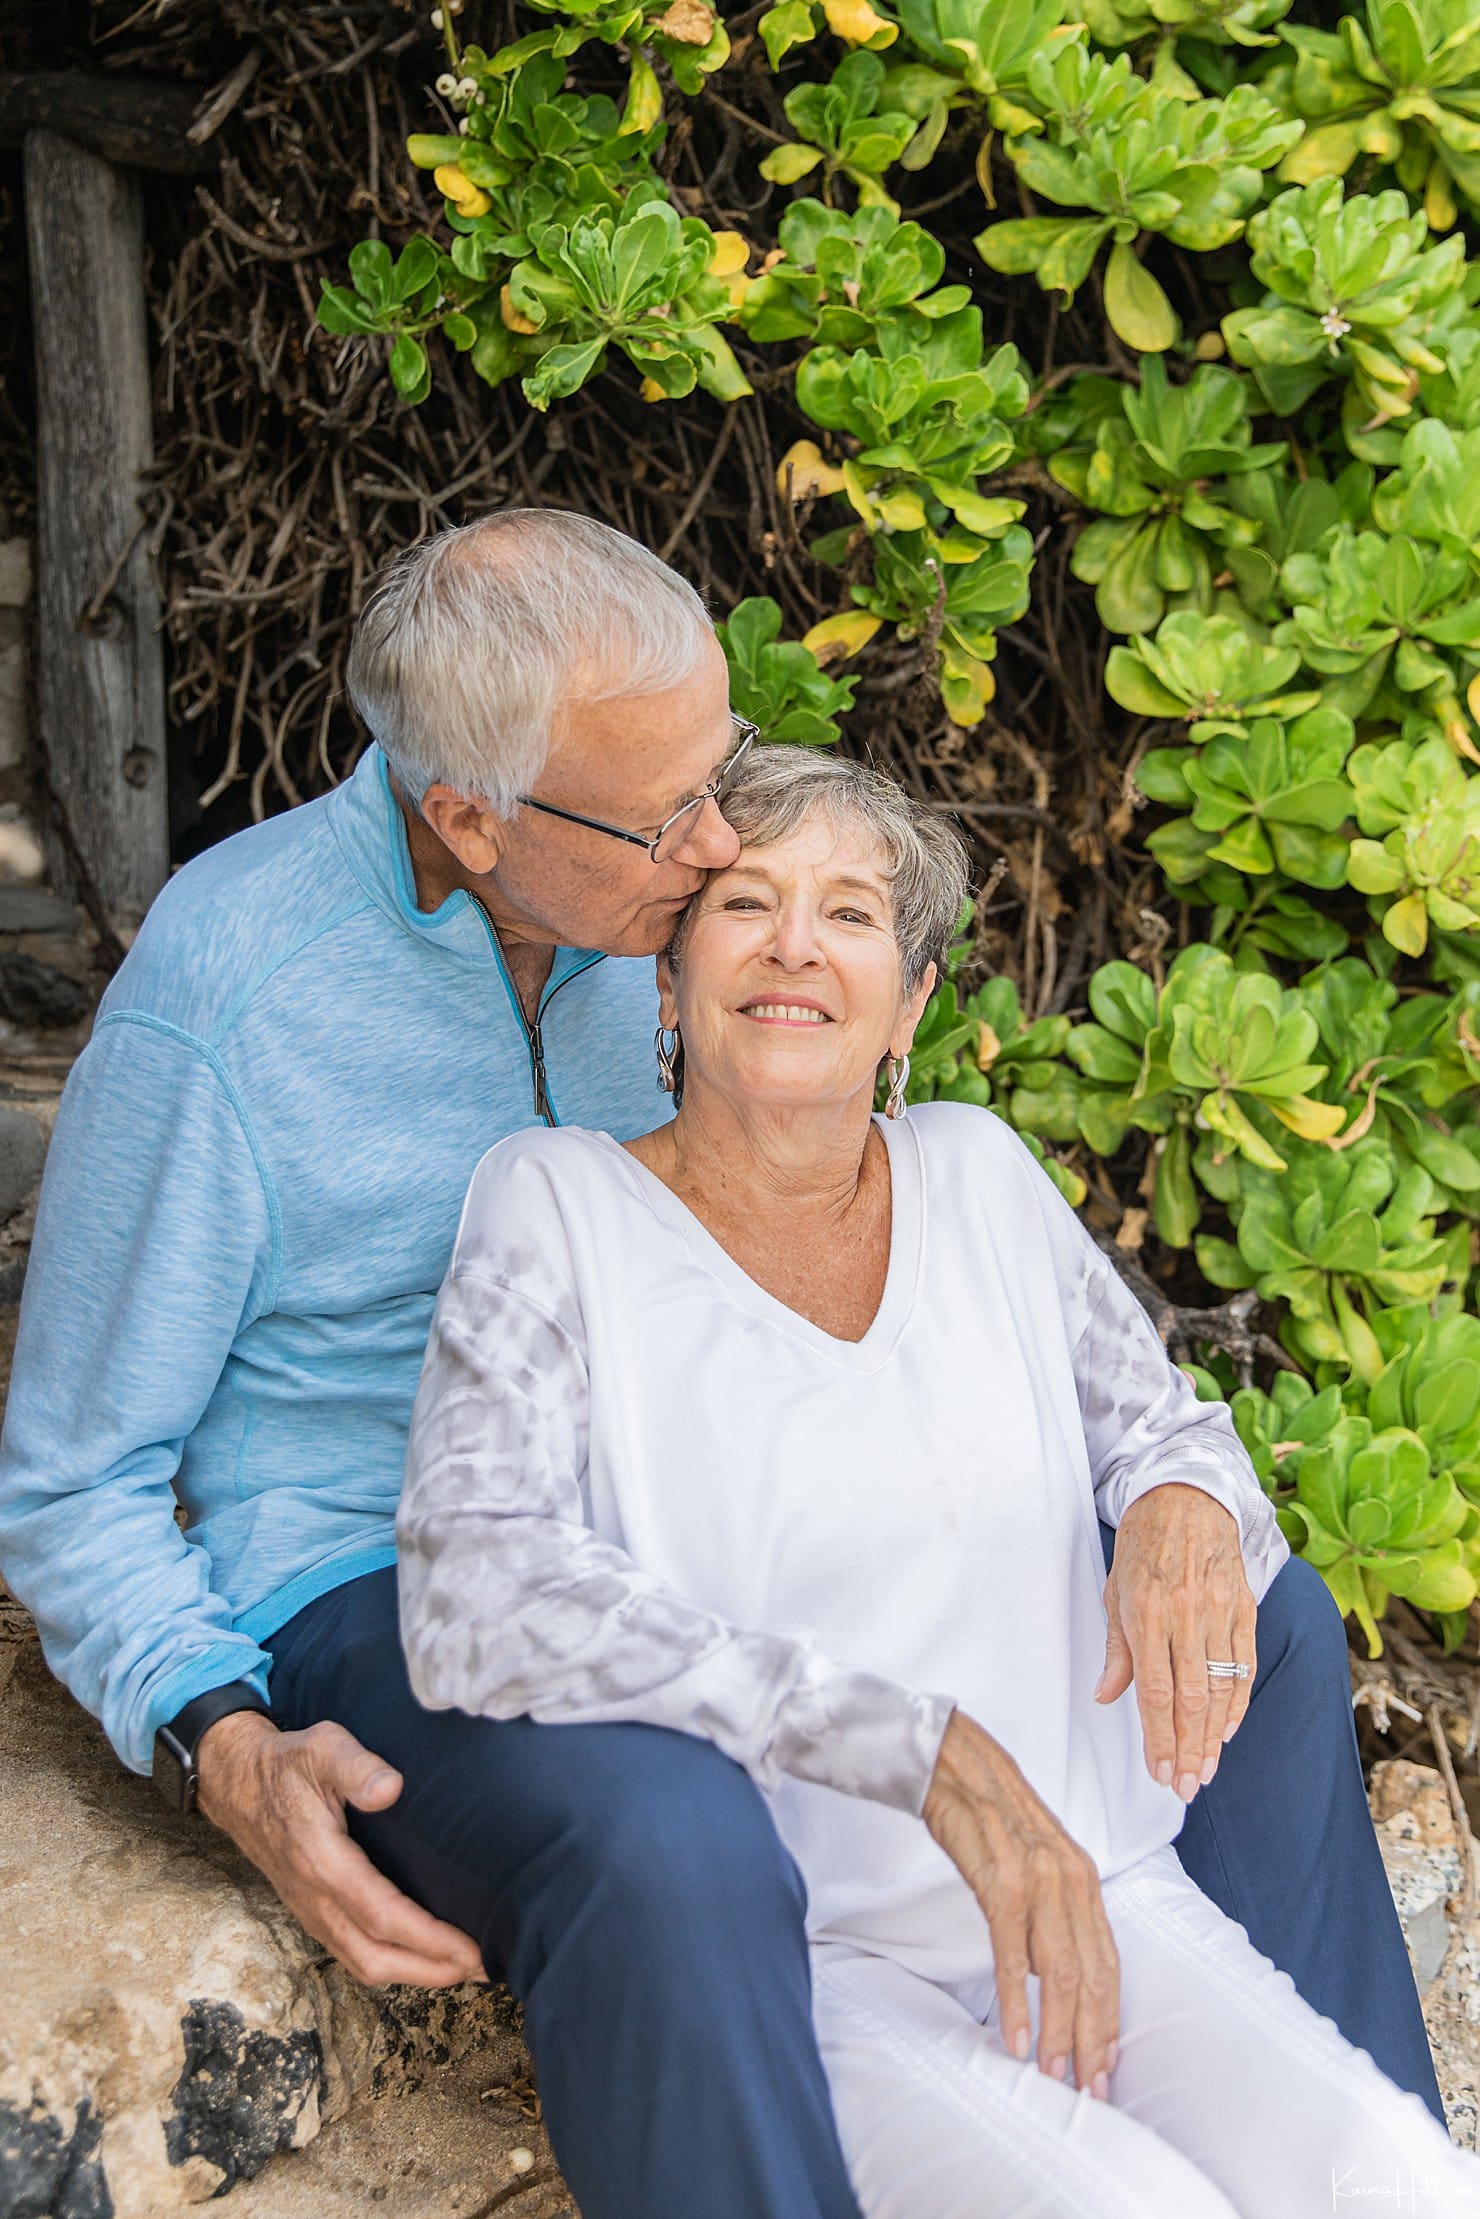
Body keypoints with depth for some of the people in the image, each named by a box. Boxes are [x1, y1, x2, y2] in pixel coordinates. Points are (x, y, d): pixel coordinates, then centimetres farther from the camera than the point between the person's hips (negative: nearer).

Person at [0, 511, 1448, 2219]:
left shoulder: (660, 898, -2)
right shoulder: (211, 1006, -19)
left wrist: (1163, 1487, -12)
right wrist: (230, 1757, -27)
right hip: (372, 1607, -6)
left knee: (1270, 1631, -2)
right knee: (671, 1855, -41)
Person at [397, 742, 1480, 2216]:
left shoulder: (978, 1173, 11)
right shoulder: (560, 1205, -3)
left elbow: (1164, 1430, 21)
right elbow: (474, 1603, -16)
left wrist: (1193, 1513, -6)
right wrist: (921, 1745, -23)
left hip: (1102, 1906, 4)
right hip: (787, 1956, -4)